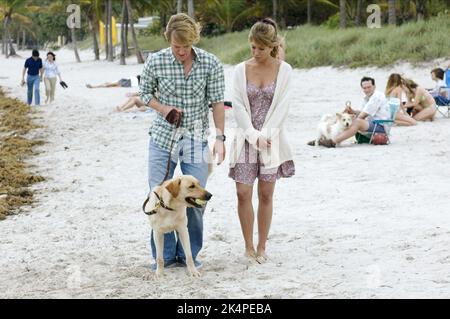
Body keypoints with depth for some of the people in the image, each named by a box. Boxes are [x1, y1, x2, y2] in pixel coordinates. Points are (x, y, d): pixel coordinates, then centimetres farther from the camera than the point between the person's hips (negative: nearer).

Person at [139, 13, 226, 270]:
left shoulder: (211, 64, -10)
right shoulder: (155, 62, -10)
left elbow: (217, 102, -4)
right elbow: (145, 93, 6)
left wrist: (220, 137, -7)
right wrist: (163, 109, -12)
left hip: (196, 138, 0)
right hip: (163, 136, 1)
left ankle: (189, 253, 14)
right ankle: (164, 254, 14)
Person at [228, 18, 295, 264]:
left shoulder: (284, 70, -1)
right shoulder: (242, 70, 2)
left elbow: (282, 107, -5)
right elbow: (238, 106, -2)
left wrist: (265, 136, -12)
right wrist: (254, 136, -10)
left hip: (271, 139, -1)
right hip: (246, 139, 1)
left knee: (266, 195, 3)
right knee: (243, 193, -4)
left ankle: (261, 247, 12)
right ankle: (248, 246, 8)